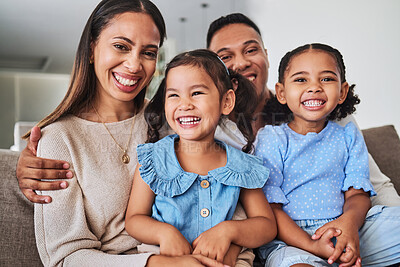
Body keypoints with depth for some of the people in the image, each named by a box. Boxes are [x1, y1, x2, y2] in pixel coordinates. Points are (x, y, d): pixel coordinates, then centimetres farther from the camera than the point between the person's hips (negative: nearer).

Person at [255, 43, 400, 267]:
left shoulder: (348, 136, 12)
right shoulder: (272, 139, 0)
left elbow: (358, 194, 5)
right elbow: (269, 208, -7)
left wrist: (350, 220, -21)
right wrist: (311, 245, -22)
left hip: (345, 234, 5)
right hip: (290, 239, -4)